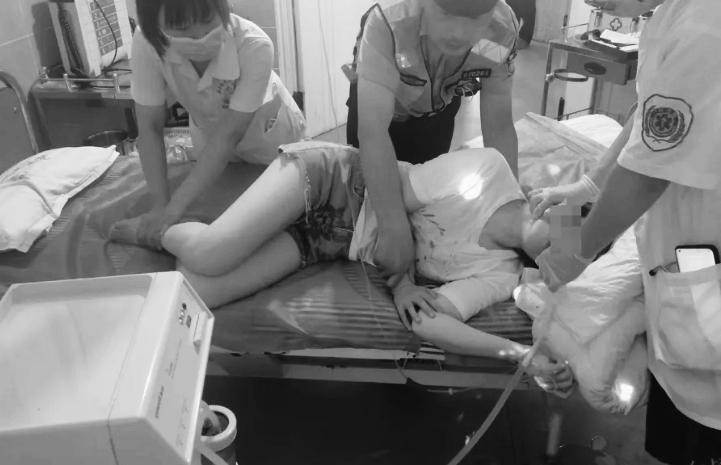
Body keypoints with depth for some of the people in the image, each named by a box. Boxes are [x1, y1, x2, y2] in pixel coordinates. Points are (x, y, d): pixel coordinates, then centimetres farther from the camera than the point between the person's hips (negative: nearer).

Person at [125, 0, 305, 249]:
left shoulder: (254, 46, -41)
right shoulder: (146, 45, -33)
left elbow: (229, 136, -36)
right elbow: (150, 128, -23)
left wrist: (175, 207, -39)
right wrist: (160, 205, -30)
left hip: (264, 130, -2)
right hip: (208, 129, 2)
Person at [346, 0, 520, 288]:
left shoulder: (503, 29, -33)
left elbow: (499, 126, -24)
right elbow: (372, 131, -48)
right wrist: (395, 229, -54)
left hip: (438, 107, 2)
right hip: (375, 99, -2)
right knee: (367, 195, 5)